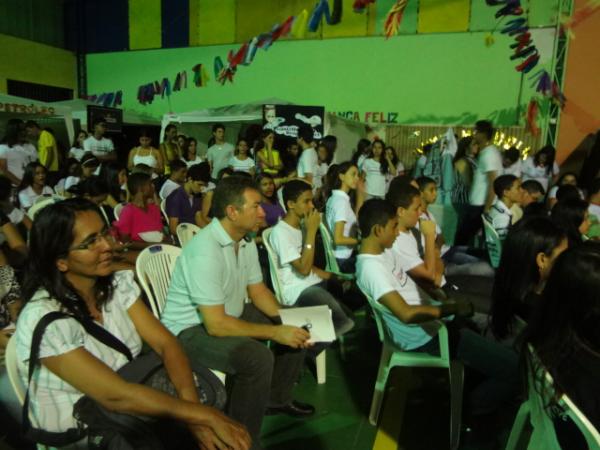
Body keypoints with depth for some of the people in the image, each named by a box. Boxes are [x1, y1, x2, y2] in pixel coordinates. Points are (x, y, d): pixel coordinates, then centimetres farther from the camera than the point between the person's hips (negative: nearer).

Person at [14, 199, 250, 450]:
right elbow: (115, 396, -26)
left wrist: (191, 404, -27)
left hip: (127, 415, 6)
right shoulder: (42, 318, -22)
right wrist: (205, 416, -27)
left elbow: (165, 343, -10)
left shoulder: (118, 284, -3)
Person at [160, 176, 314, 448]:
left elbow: (258, 290, 7)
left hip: (229, 313, 9)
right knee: (258, 358, -31)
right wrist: (275, 332, -27)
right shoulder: (205, 251, -30)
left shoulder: (246, 242, -2)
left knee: (296, 328, 6)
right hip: (191, 329, -9)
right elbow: (216, 325, -31)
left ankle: (278, 398, 24)